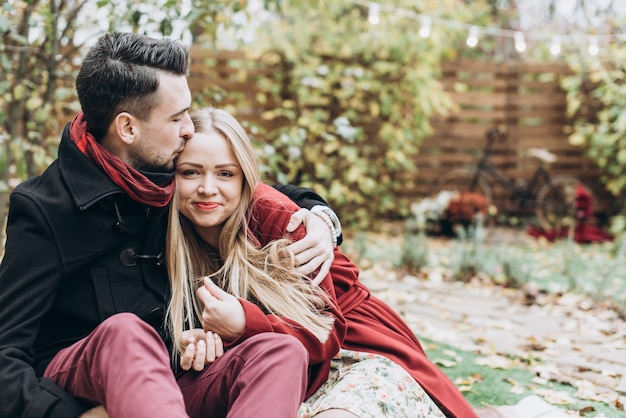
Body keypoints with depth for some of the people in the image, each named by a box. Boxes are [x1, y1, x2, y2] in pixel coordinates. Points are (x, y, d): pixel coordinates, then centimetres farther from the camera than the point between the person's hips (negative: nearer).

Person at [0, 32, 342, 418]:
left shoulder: (171, 177, 6)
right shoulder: (43, 209, -9)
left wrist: (317, 217, 0)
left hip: (167, 374, 4)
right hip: (72, 385, -4)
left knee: (282, 351, -25)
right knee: (124, 332, -38)